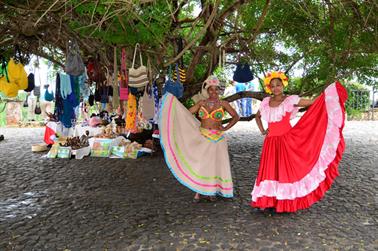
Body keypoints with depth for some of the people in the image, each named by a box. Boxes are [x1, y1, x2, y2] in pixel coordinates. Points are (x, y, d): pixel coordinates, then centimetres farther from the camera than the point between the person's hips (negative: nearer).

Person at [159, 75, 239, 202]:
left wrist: (226, 128, -1)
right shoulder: (202, 103, 4)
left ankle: (212, 191, 19)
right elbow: (186, 112, 3)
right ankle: (198, 191, 8)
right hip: (202, 138, 0)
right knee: (200, 163, -2)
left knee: (216, 163, 5)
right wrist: (174, 101, -2)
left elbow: (236, 117, 7)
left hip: (217, 139, 0)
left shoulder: (223, 104, 0)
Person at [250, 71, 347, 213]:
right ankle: (268, 201, 16)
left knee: (287, 169, 0)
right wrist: (262, 131, 12)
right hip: (271, 143, 4)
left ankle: (288, 202, 12)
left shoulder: (290, 100, -5)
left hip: (286, 141, -4)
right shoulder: (266, 102, 8)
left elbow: (313, 102, -11)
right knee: (269, 171, 5)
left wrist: (327, 93, -21)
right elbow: (257, 116, 24)